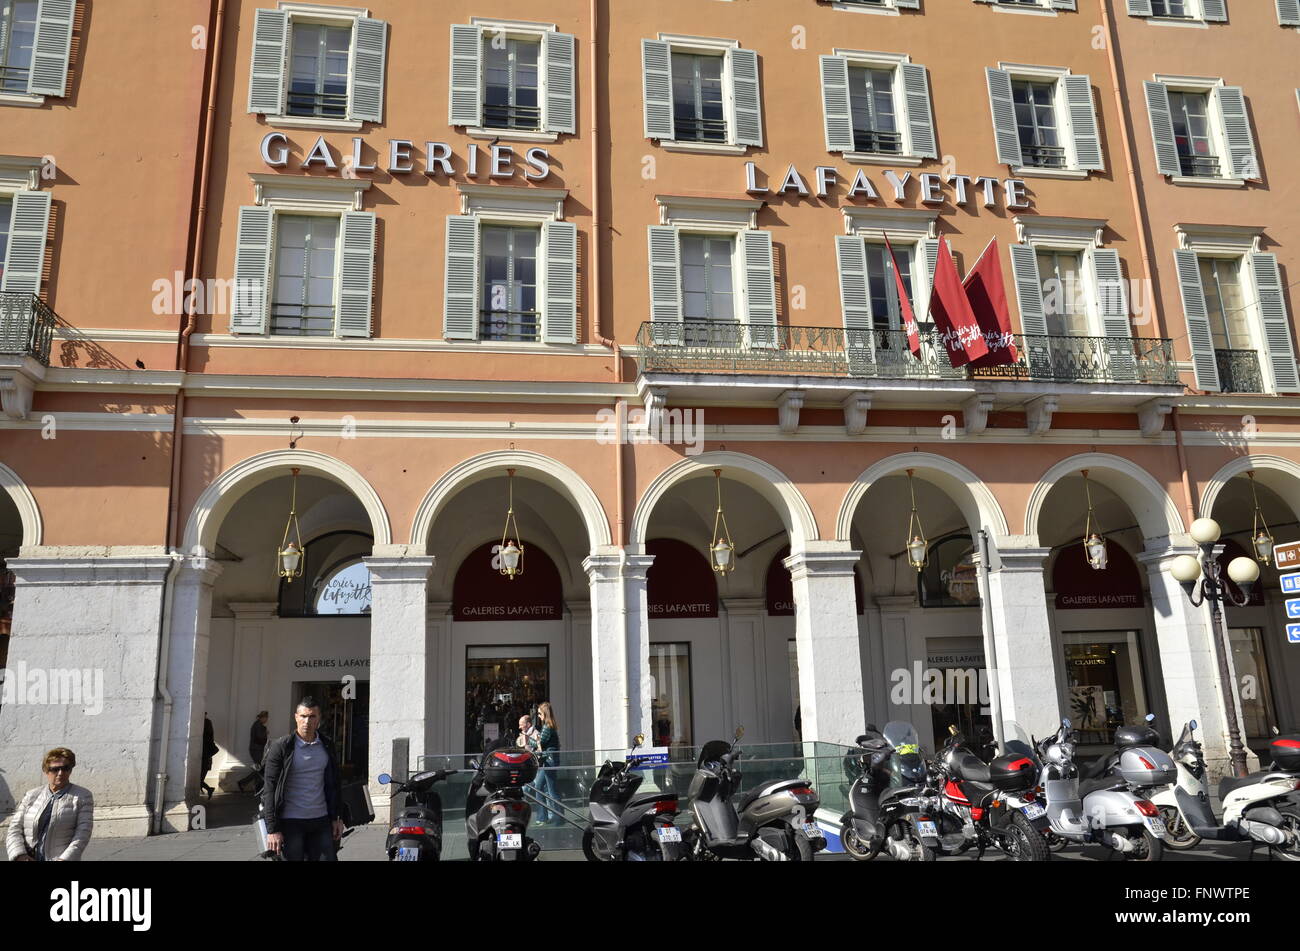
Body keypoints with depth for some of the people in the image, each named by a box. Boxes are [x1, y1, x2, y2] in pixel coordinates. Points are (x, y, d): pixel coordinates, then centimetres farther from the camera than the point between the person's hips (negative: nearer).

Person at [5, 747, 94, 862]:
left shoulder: (82, 796, 8)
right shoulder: (31, 796, 17)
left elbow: (83, 833, -1)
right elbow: (15, 829, 11)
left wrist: (65, 858, -13)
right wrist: (19, 855, -5)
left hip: (62, 858, -3)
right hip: (28, 858, 3)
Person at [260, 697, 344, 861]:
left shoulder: (326, 746, 7)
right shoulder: (280, 747, -6)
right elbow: (269, 790, -7)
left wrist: (336, 818, 10)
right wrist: (272, 829, -12)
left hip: (321, 821, 4)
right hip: (291, 822, -4)